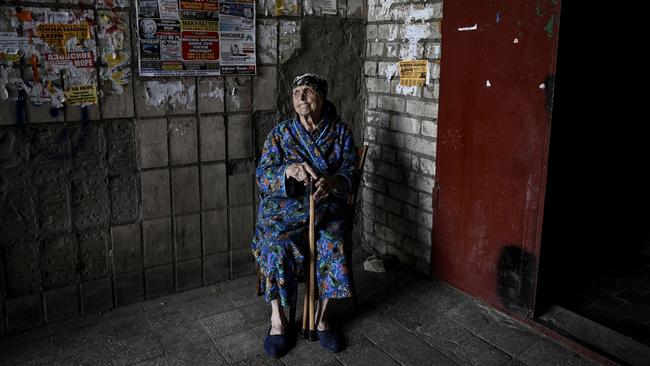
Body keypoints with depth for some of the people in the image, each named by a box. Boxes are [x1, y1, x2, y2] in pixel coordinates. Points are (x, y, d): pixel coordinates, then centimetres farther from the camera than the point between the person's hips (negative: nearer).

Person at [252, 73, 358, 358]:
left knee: (333, 245, -29)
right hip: (285, 206, 0)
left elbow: (350, 172, -2)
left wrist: (332, 182, -27)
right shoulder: (280, 133, 4)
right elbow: (263, 176, -5)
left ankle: (320, 318, -11)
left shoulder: (340, 132, 6)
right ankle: (278, 319, -12)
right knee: (277, 246, -30)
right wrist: (288, 170, -28)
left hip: (327, 206, 1)